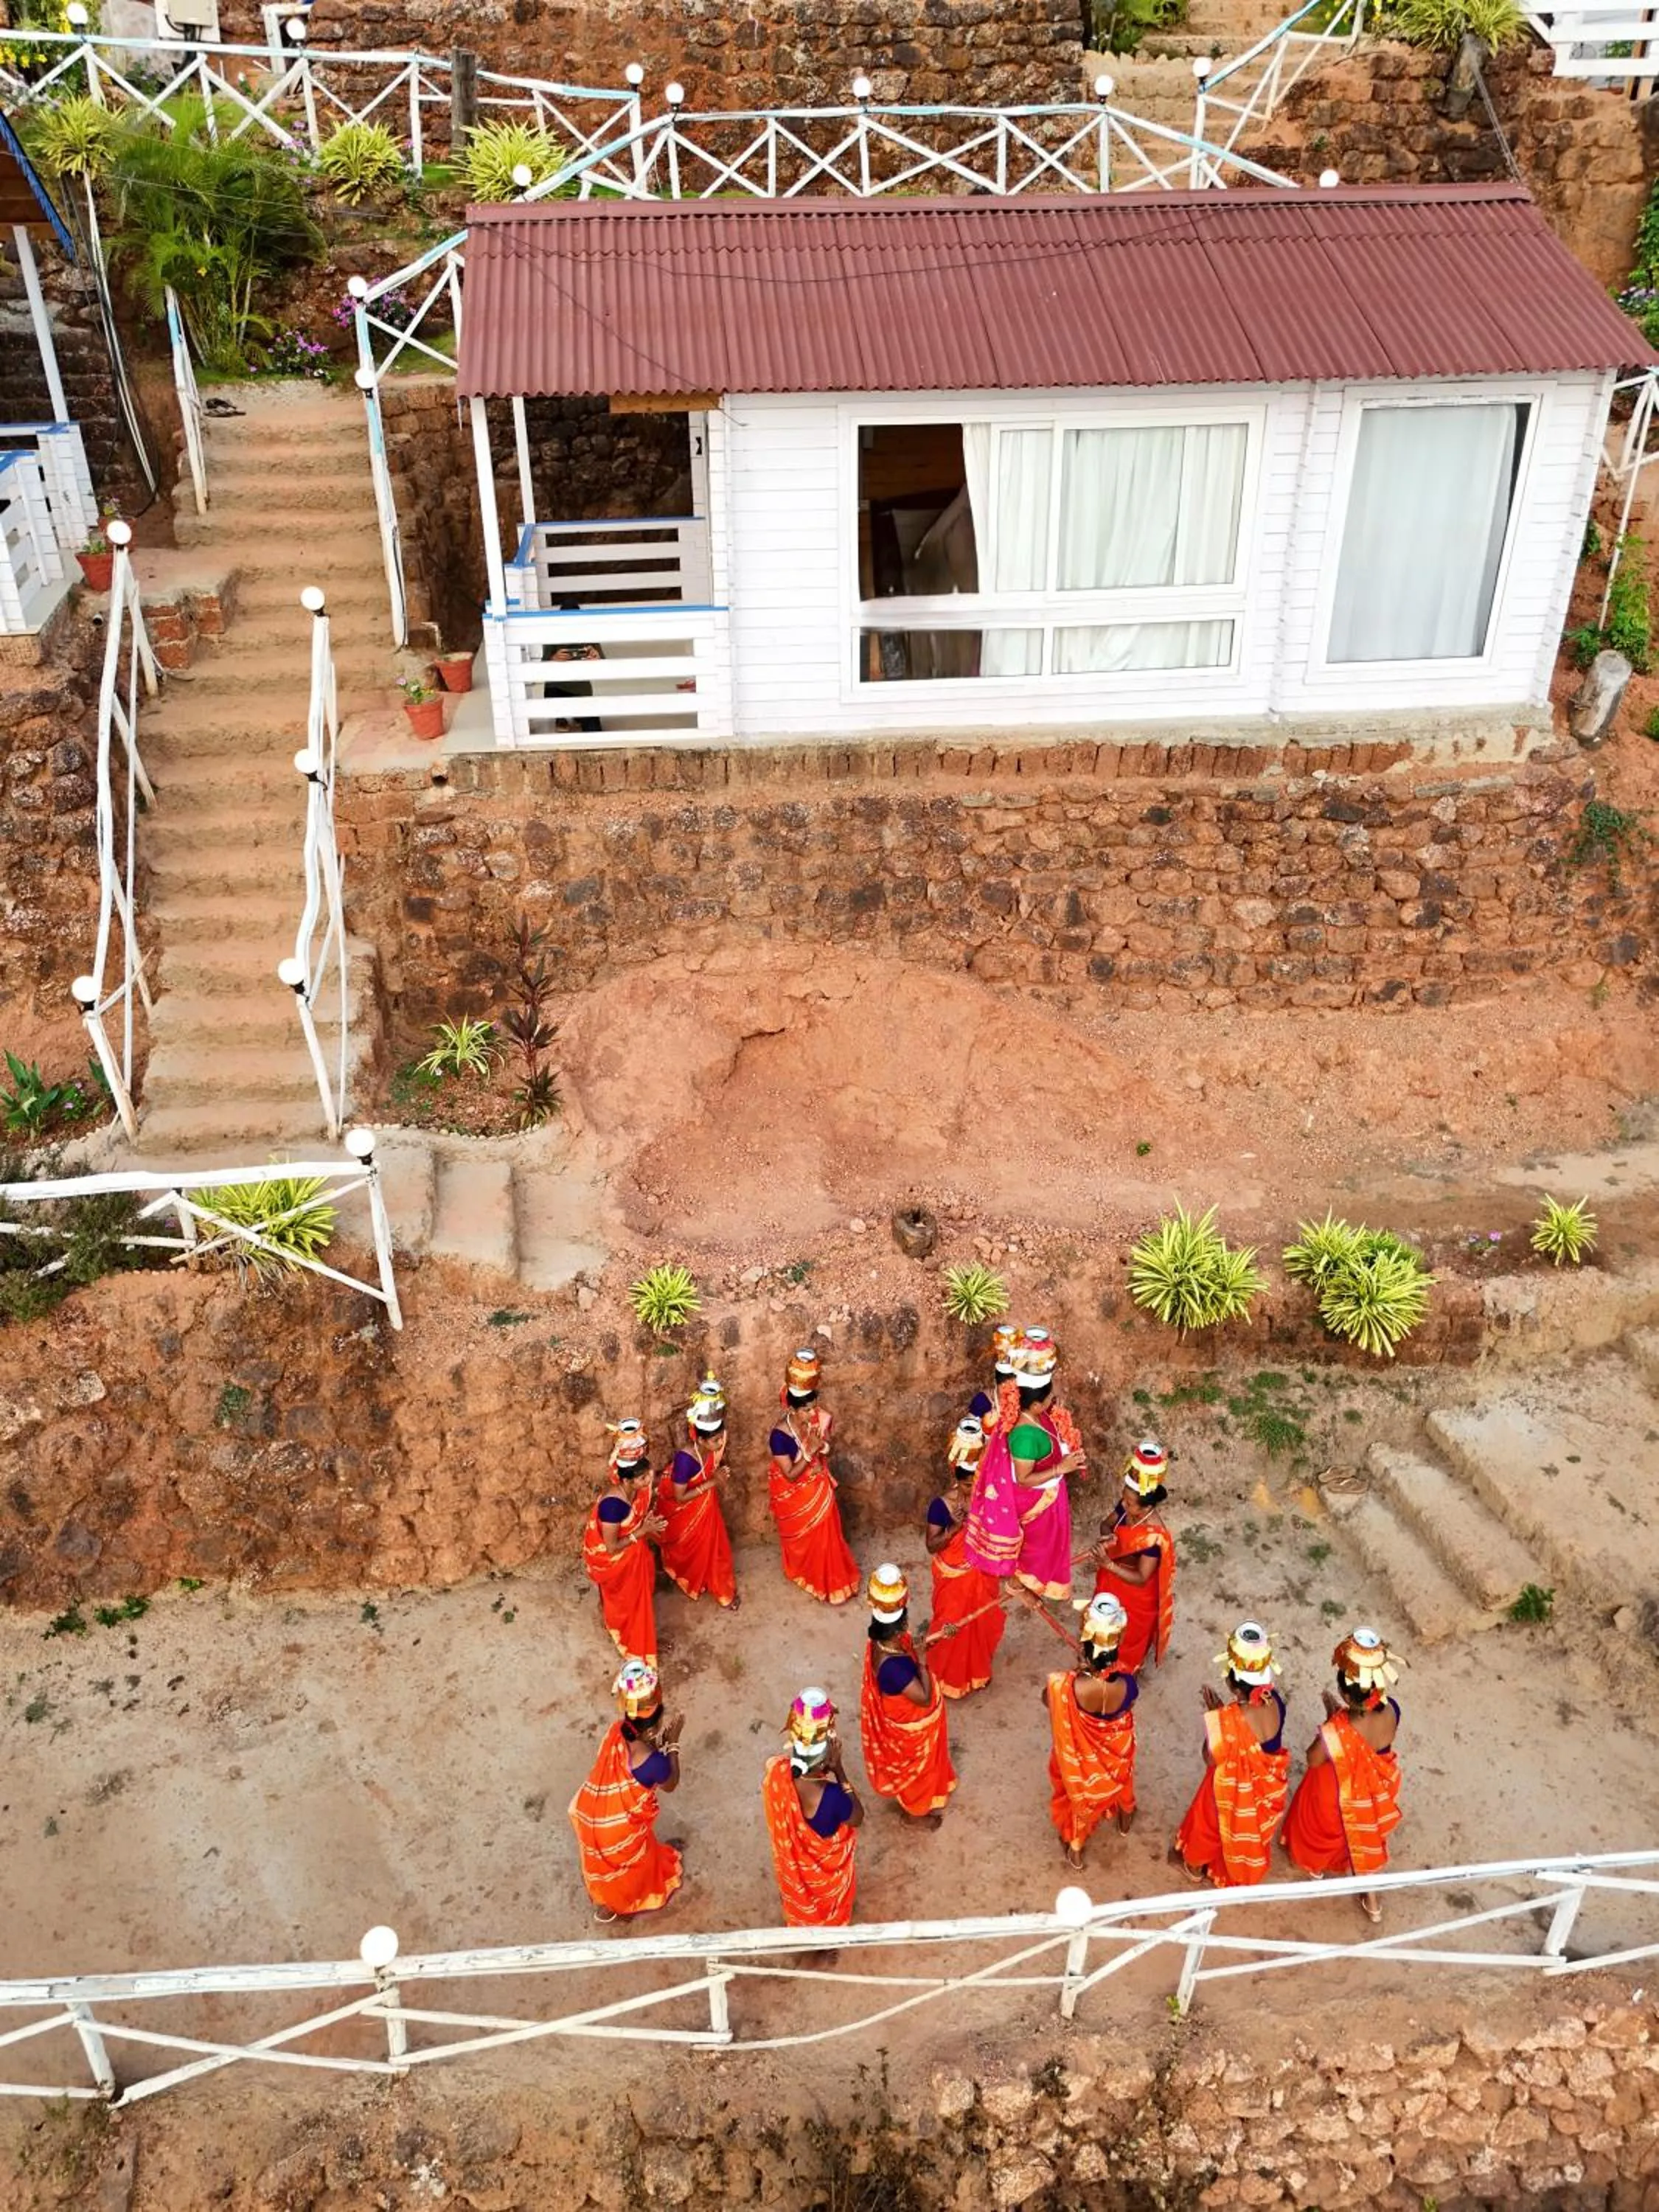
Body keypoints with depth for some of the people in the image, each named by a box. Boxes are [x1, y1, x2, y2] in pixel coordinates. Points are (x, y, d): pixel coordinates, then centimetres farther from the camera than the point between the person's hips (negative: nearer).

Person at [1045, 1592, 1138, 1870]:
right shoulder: (1127, 1683, -36)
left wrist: (1079, 1670, -20)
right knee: (1120, 1782, 36)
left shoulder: (1069, 1686, -41)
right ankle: (1124, 1822, 67)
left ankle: (1074, 1849, 54)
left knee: (1078, 1793, 30)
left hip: (1080, 1754, -2)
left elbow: (1048, 1699, -15)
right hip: (1116, 1751, 2)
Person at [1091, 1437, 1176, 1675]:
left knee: (1128, 1636, 22)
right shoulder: (1126, 1506, -21)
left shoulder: (1154, 1536, -39)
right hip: (1114, 1583, 6)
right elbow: (1107, 1524, -1)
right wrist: (1107, 1536, -25)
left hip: (1136, 1594, -6)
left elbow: (1141, 1579, -32)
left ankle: (1125, 1671, 50)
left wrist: (1108, 1564, -44)